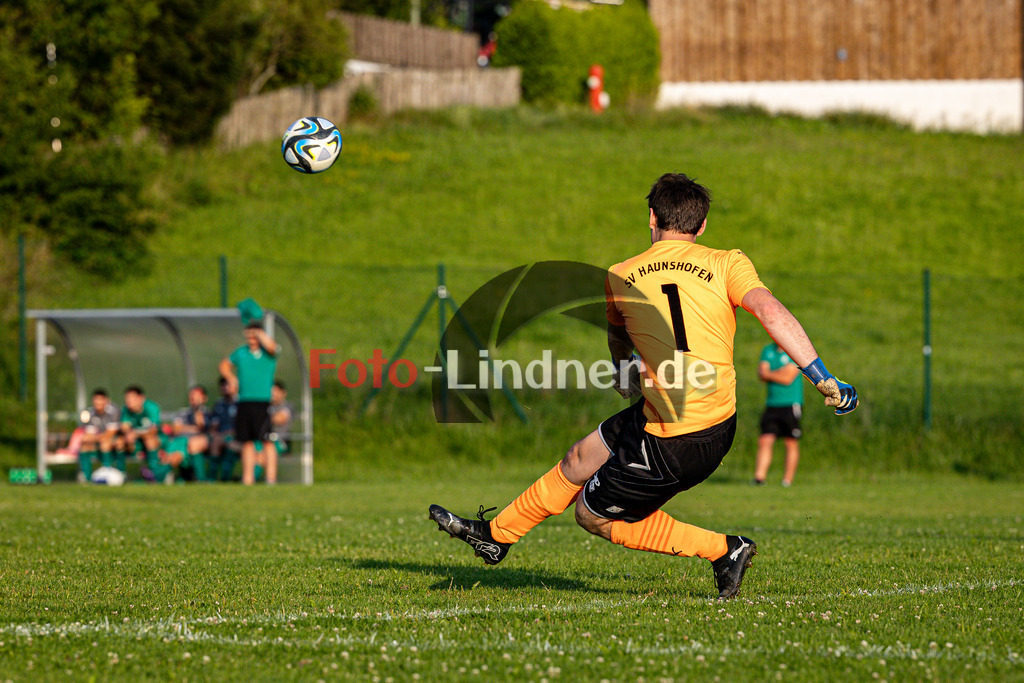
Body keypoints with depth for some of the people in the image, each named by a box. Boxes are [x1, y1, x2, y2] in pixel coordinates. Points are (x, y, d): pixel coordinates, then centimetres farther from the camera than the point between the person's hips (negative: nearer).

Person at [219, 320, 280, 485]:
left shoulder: (268, 352, 1)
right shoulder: (240, 352, 14)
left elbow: (270, 346, -24)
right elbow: (225, 364, 28)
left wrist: (259, 334, -8)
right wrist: (231, 377, 9)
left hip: (263, 402, -5)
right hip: (244, 402, 5)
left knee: (267, 440, -11)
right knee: (247, 442, 8)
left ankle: (271, 478, -11)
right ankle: (248, 479, 15)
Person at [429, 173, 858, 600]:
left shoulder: (620, 279, 0)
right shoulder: (727, 264, -3)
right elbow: (770, 311, -21)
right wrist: (824, 380, -21)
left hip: (670, 445, -5)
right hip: (718, 423, 5)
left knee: (593, 515, 15)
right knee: (582, 457, 22)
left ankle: (723, 550, 11)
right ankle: (496, 535, 39)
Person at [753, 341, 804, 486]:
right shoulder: (768, 351, 11)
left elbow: (788, 379, -12)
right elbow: (762, 374, 2)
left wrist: (769, 374, -3)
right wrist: (780, 372, -13)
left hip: (791, 405, -4)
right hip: (772, 403, 4)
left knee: (791, 443, 0)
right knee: (764, 441, -6)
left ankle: (787, 480, 7)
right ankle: (759, 477, -9)